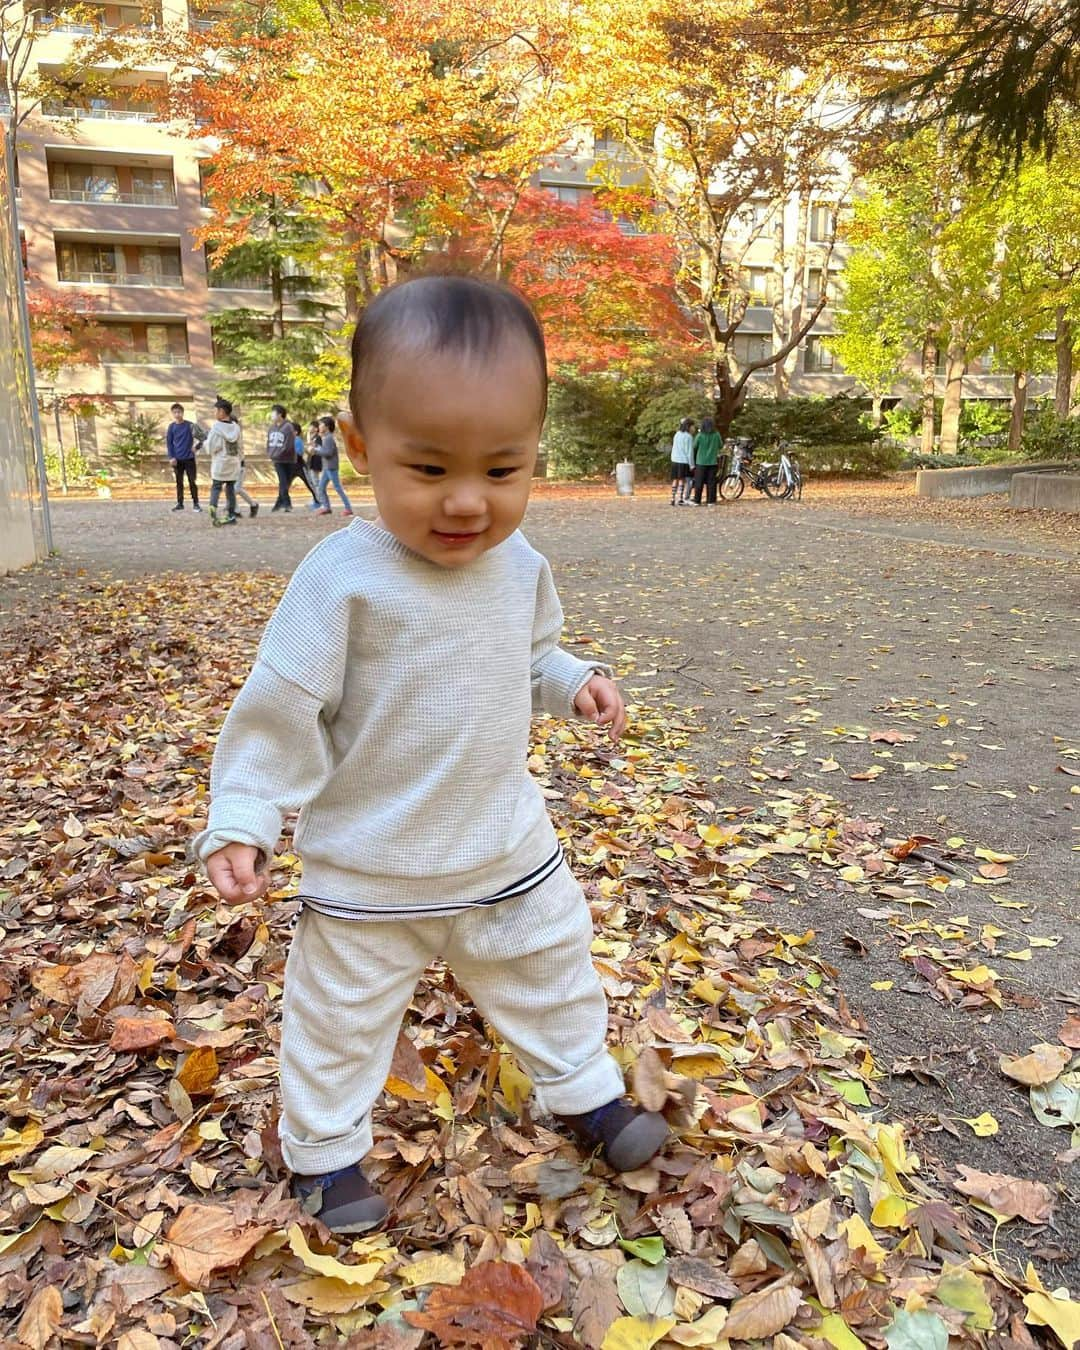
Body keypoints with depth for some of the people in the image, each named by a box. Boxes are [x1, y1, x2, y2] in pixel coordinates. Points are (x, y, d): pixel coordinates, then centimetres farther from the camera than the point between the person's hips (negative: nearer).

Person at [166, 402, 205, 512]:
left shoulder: (190, 425, -3)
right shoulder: (171, 427, 2)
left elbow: (203, 436, 1)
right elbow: (169, 443, 3)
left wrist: (196, 447, -10)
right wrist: (171, 457, -7)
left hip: (189, 458, -2)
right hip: (177, 459, 2)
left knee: (192, 481, -1)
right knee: (179, 482, 8)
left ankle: (195, 503, 5)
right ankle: (180, 503, 14)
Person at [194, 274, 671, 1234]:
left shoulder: (520, 566, -5)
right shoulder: (344, 577, -24)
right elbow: (281, 711, -18)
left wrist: (576, 682, -5)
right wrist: (241, 821, -23)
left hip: (510, 846, 5)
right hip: (369, 868, -4)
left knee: (553, 969, 22)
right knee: (342, 1011, 15)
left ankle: (583, 1090, 47)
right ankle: (325, 1146, 40)